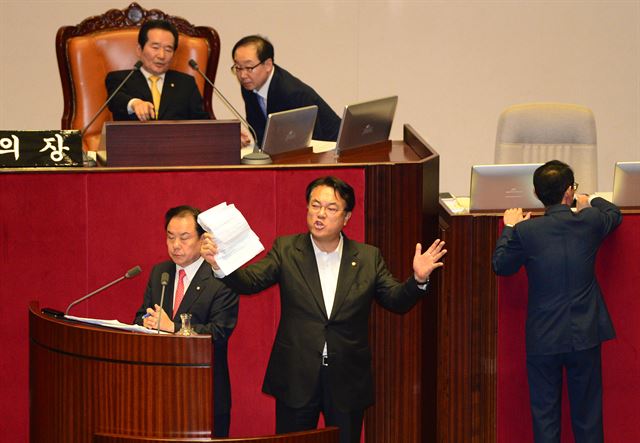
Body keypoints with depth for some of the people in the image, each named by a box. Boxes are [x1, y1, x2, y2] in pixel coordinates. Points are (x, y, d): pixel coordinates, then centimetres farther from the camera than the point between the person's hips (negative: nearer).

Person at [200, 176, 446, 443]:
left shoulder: (368, 258, 3)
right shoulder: (286, 250, 0)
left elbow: (396, 301, 2)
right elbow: (250, 281, -11)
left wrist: (418, 280, -18)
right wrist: (221, 265, -31)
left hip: (348, 381, 1)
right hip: (296, 379, -1)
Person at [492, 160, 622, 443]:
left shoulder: (526, 231, -14)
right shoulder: (590, 222, -9)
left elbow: (501, 266, 3)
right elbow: (614, 214, 16)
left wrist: (510, 228, 15)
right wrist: (590, 202, 35)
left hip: (543, 340, -1)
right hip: (585, 335, 1)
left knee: (545, 412, 9)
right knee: (587, 412, 13)